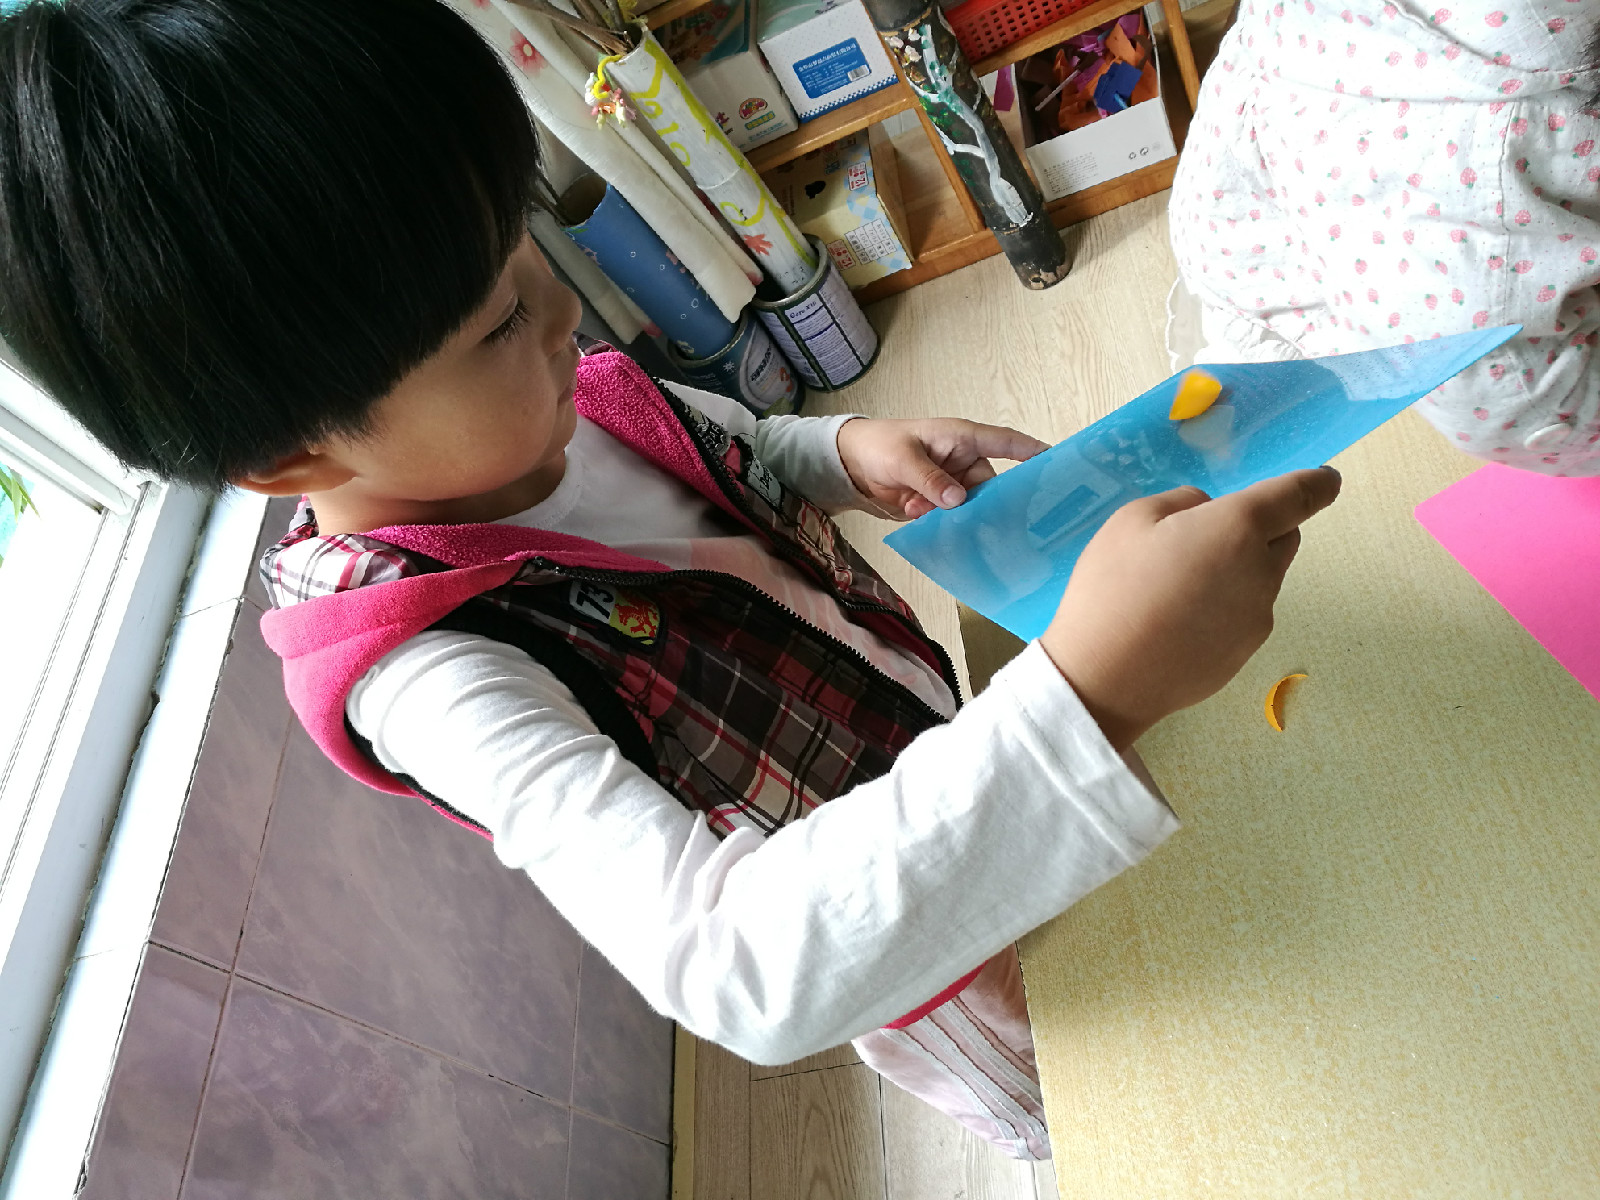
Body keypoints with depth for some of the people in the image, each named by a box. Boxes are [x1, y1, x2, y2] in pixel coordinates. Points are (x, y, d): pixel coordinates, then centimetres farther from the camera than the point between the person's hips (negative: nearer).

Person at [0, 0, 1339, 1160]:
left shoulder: (549, 402, -16)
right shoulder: (427, 672, -37)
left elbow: (745, 459, 6)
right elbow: (745, 973, -47)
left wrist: (853, 450, -16)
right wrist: (1090, 693, -56)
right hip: (920, 970, -6)